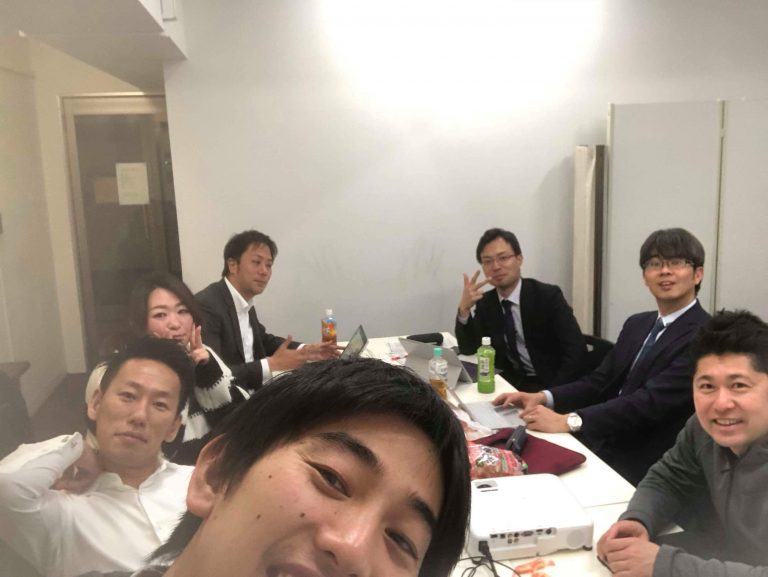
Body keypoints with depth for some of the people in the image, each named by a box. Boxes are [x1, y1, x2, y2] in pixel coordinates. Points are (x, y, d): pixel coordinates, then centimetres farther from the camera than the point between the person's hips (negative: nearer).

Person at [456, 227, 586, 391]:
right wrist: (464, 308, -18)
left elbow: (577, 350, -17)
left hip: (549, 384, -3)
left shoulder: (547, 295, -11)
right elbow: (468, 349, -3)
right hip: (513, 383, 4)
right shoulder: (485, 303, 3)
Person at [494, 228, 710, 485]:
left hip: (645, 469, -6)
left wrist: (569, 421, -29)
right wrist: (544, 397, -7)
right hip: (604, 448, 6)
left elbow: (651, 401, -23)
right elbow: (599, 381, 11)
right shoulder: (636, 324, 13)